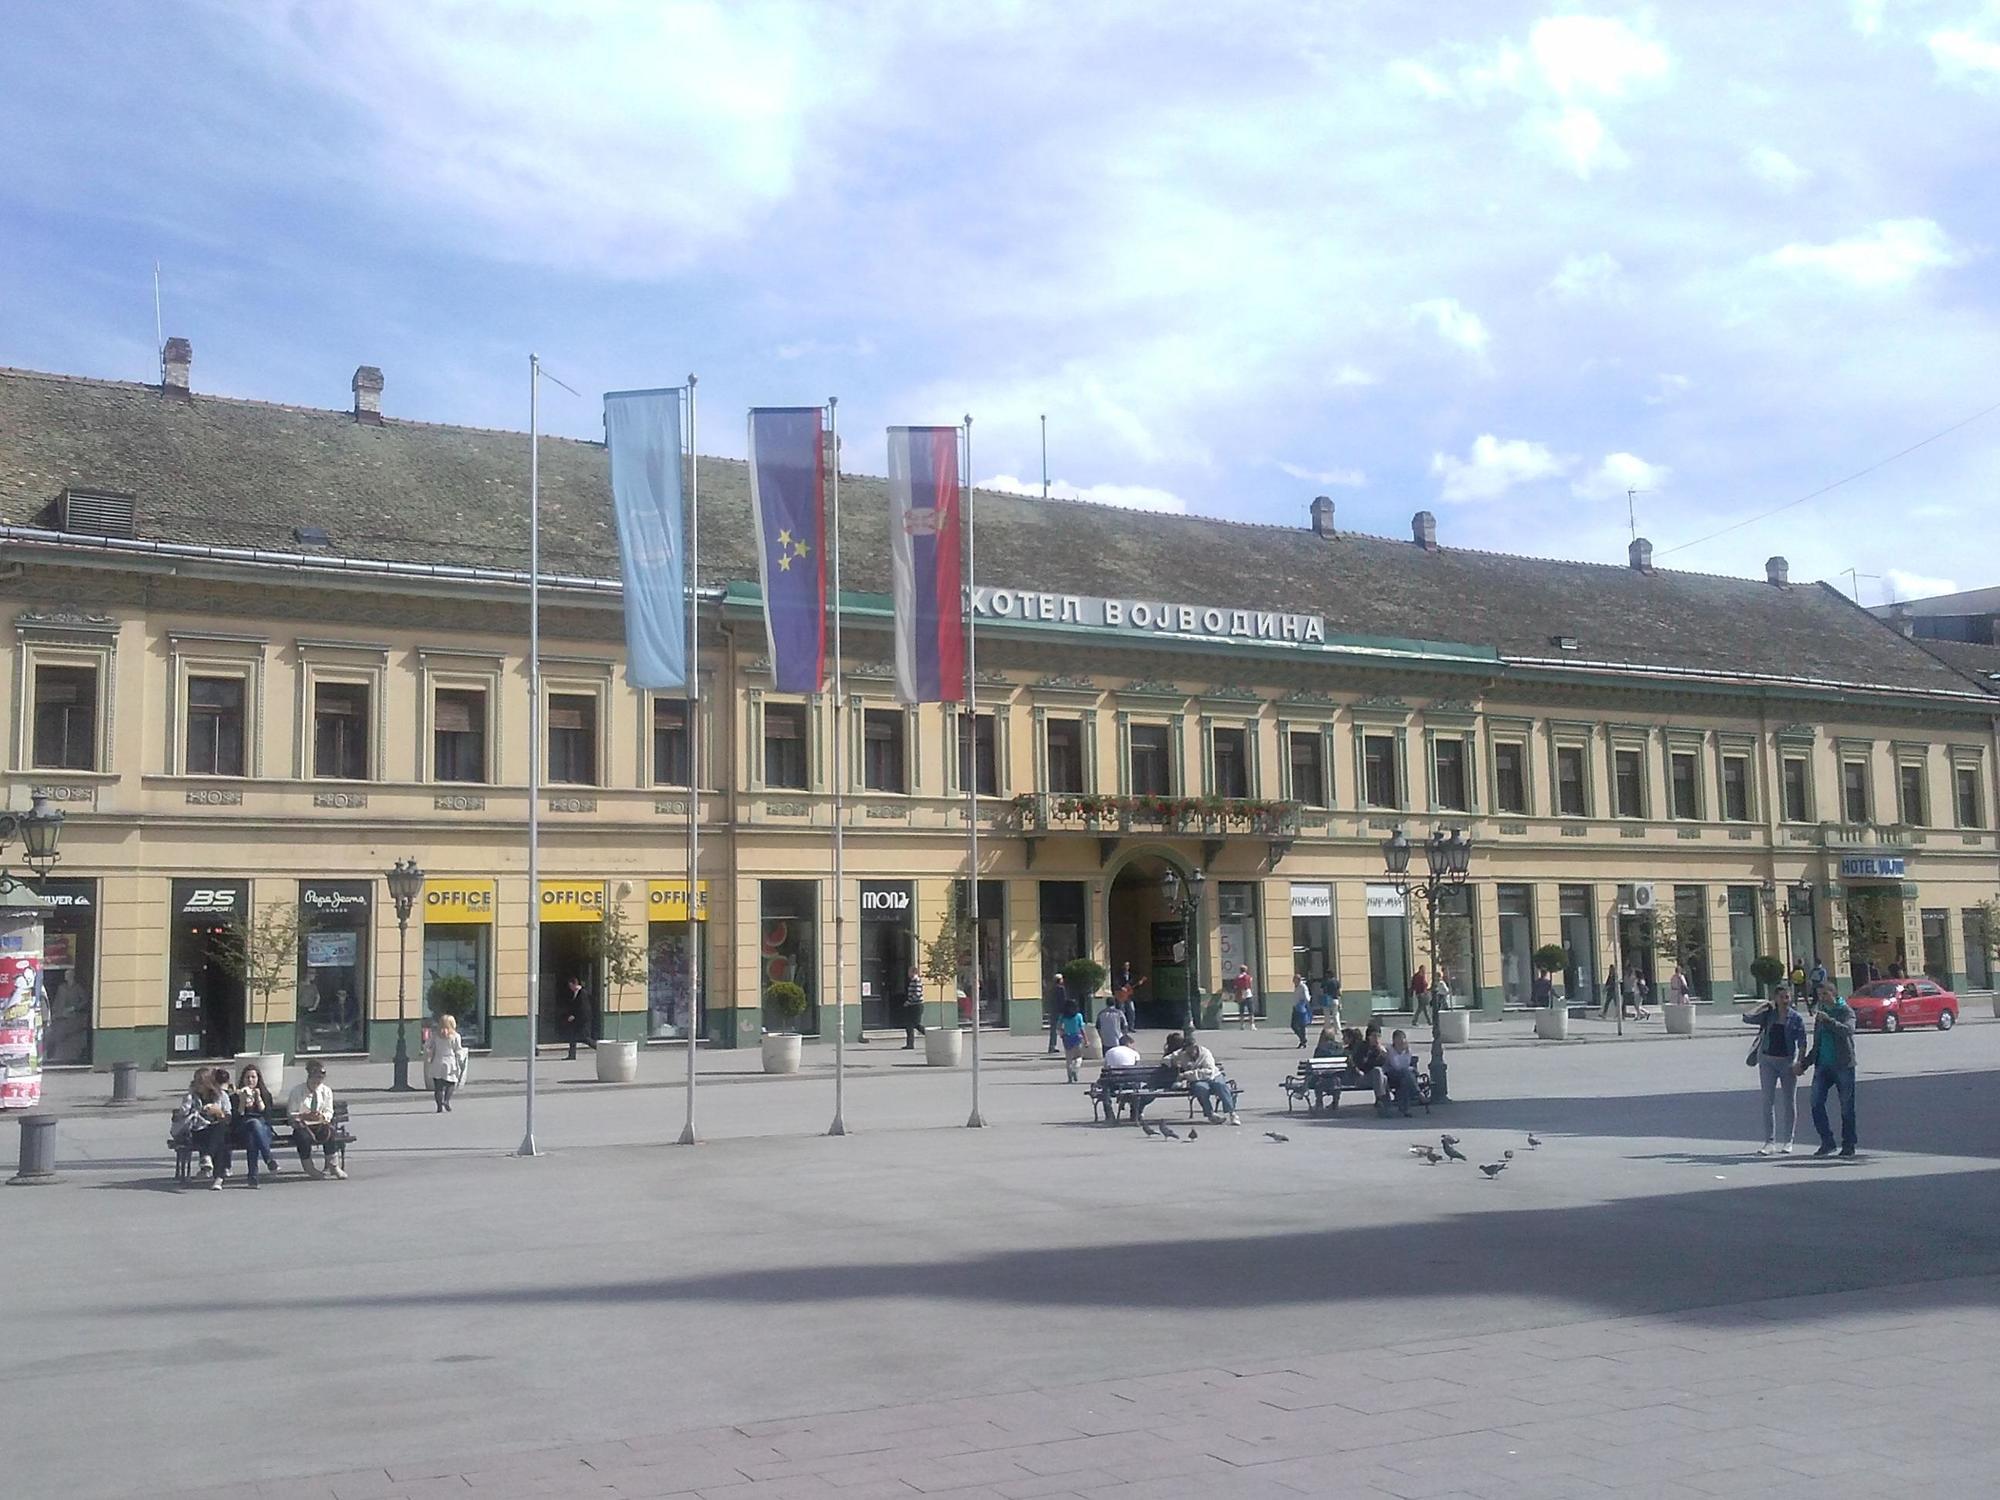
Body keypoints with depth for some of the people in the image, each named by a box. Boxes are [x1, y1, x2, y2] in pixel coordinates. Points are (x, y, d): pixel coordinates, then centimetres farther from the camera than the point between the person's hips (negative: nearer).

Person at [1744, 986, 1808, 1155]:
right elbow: (1747, 1019, -8)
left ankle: (1787, 1141, 16)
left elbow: (1802, 1043, -5)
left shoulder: (1795, 1018, -3)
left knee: (1789, 1101, 6)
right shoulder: (1768, 1015, 2)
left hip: (1788, 1061, -2)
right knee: (1768, 1101, 1)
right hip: (1767, 1061, 2)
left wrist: (1799, 1062, -17)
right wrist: (1764, 1006, -4)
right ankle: (1769, 1141, 5)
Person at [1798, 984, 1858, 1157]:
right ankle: (1827, 1142, -1)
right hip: (1823, 1065, 5)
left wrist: (1827, 1020, -31)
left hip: (1843, 1065, -5)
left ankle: (1848, 1145, 10)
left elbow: (1847, 1030, -23)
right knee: (1816, 1103, -8)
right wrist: (1803, 1064, 18)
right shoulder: (1820, 1013, 18)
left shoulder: (1846, 1011, 0)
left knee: (1846, 1107, 1)